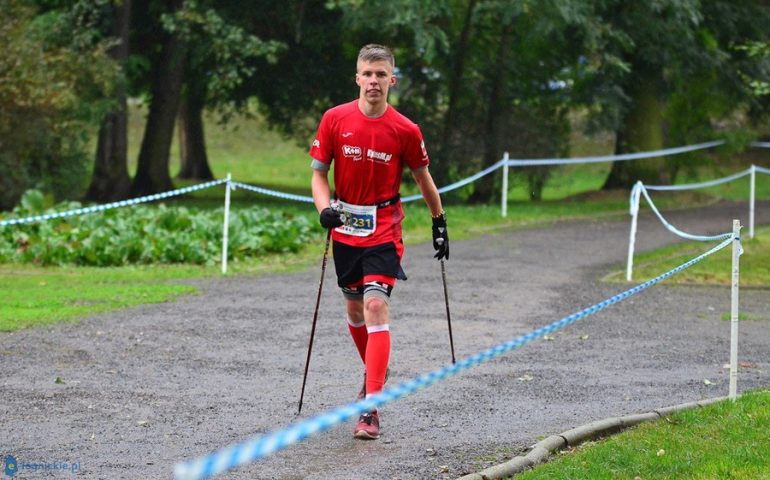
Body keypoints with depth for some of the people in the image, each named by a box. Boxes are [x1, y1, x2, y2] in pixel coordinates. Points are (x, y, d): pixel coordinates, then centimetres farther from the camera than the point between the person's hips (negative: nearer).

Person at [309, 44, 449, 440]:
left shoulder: (406, 131, -7)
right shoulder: (335, 119, -3)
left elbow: (422, 177, 8)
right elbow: (319, 173, 2)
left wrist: (439, 223, 15)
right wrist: (325, 209, -17)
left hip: (384, 230, -3)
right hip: (345, 229, 3)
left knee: (376, 306, -17)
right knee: (354, 309, 14)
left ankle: (370, 409, -21)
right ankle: (375, 373, 43)